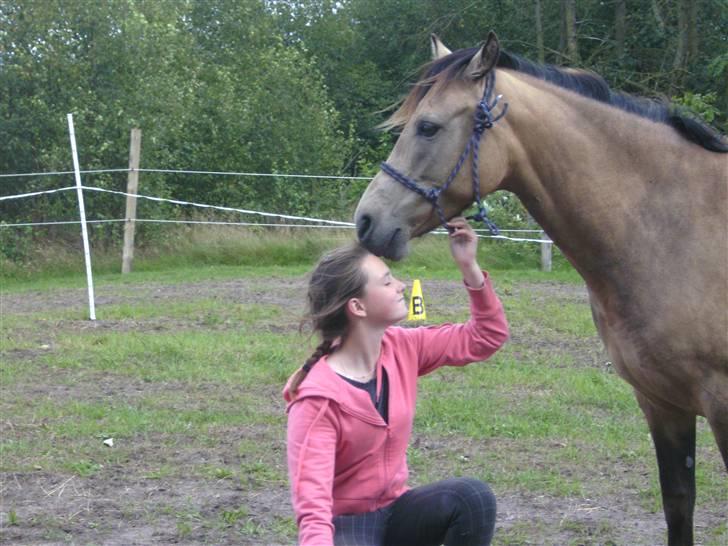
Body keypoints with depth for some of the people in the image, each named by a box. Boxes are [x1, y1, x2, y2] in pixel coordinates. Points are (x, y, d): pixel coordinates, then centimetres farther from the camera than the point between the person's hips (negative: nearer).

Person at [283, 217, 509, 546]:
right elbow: (311, 508, -31)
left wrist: (469, 267, -8)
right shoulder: (318, 398, -24)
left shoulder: (401, 349, -4)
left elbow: (487, 337, 5)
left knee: (474, 497, -24)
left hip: (394, 511, 7)